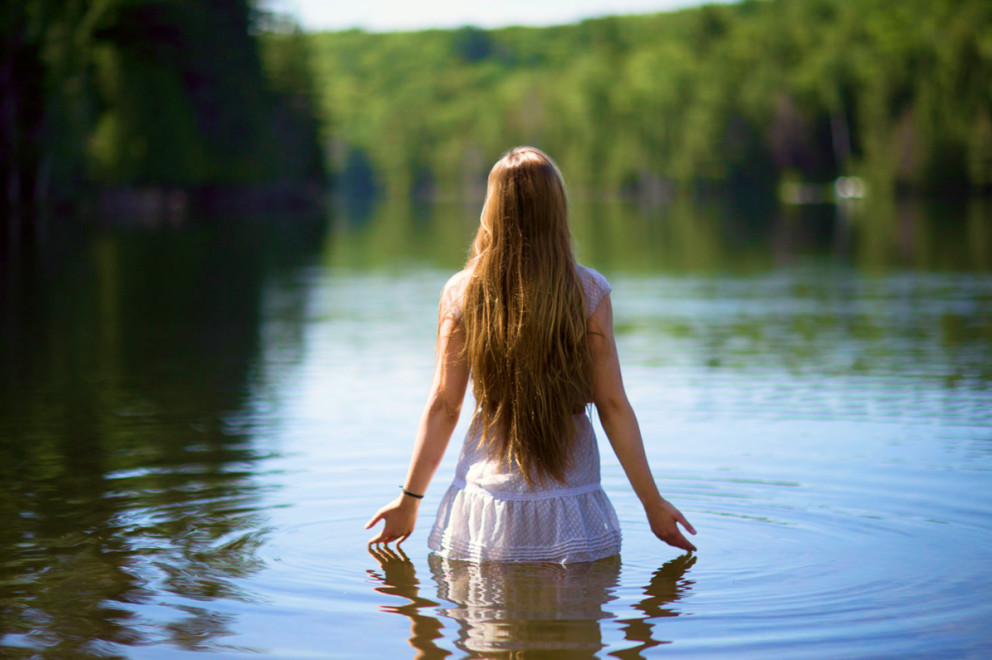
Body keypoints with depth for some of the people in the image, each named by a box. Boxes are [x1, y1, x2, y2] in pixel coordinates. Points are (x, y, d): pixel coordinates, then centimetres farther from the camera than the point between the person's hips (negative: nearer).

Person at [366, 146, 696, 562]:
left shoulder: (462, 293, -3)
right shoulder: (588, 291, -6)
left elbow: (443, 406, -1)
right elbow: (612, 406, -4)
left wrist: (409, 500, 9)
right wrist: (653, 502, 4)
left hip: (485, 501, 1)